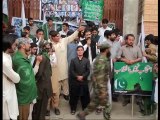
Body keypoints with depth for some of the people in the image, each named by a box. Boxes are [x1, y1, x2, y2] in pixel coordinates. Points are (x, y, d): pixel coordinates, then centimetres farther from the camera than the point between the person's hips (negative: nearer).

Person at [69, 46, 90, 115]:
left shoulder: (86, 60, 6)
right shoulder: (73, 60, 5)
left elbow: (88, 71, -2)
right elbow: (71, 71, -3)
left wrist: (82, 76, -15)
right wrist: (77, 76, -15)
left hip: (84, 81, 1)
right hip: (75, 81, 0)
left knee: (85, 95, 6)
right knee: (74, 95, 5)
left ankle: (85, 108, 20)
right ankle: (73, 109, 18)